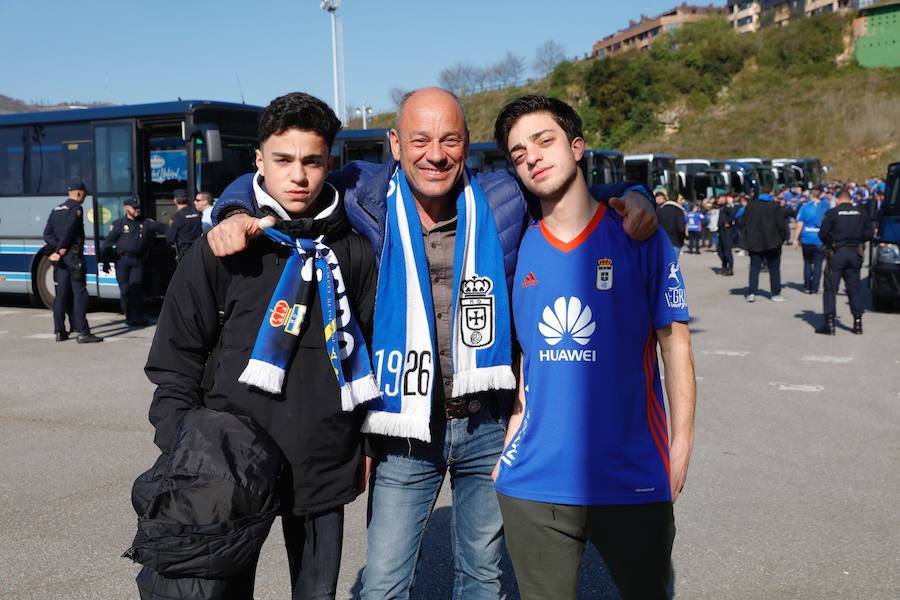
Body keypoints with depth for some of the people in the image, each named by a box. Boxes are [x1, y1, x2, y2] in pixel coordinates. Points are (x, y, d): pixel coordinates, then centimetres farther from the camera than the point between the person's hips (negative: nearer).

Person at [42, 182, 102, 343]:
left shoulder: (56, 210, 17)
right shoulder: (76, 208, -6)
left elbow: (47, 234, 9)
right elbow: (68, 231, -16)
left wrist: (57, 249, -1)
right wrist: (59, 250, -10)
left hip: (60, 258, 7)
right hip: (74, 256, -7)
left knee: (61, 293, 10)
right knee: (79, 293, -7)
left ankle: (59, 331, 12)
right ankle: (82, 332, -11)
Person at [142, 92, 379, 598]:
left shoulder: (354, 252, 2)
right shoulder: (221, 249, -3)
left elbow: (370, 350, 9)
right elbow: (176, 361, 1)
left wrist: (367, 445, 9)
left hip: (324, 465, 2)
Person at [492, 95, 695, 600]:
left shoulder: (639, 237, -4)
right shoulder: (517, 249, 3)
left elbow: (674, 344, -1)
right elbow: (518, 355, 10)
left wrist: (682, 443, -7)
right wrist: (507, 445, 6)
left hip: (633, 479, -2)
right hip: (534, 479, 2)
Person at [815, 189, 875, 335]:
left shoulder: (832, 213, -6)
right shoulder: (861, 212, 5)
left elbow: (822, 234, -7)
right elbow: (869, 233, 5)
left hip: (836, 253, -4)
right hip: (855, 253, 4)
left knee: (830, 288, 1)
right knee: (854, 288, 12)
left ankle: (829, 323, -3)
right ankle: (858, 323, 13)